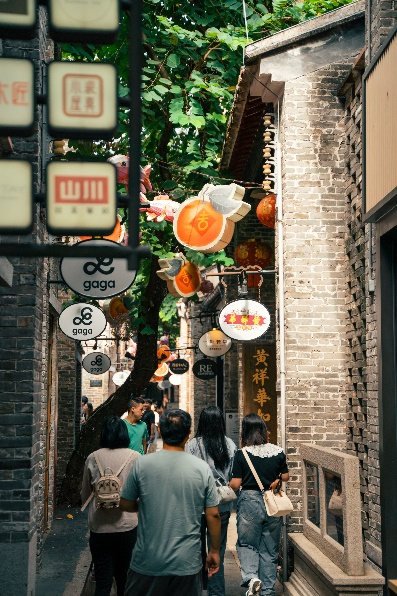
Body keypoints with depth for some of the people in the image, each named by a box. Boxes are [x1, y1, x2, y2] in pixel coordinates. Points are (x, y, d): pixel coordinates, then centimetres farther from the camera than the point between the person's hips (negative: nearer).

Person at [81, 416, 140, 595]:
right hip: (127, 525, 0)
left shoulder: (92, 458, -3)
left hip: (99, 527, 0)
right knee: (124, 577, 18)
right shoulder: (135, 458, -7)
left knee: (103, 581, 6)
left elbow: (85, 495, 8)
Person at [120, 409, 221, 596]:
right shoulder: (202, 468, -7)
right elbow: (213, 515, -3)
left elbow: (126, 505, 3)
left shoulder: (142, 465, -7)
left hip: (147, 562, 0)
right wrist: (214, 551, 9)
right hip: (187, 563, 0)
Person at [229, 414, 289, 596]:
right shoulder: (278, 452, -1)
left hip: (250, 501, -3)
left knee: (246, 543, 12)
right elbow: (285, 477, 9)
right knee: (270, 548, 13)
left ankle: (250, 576, -13)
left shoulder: (242, 454, -10)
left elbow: (235, 484, -10)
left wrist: (229, 483, 11)